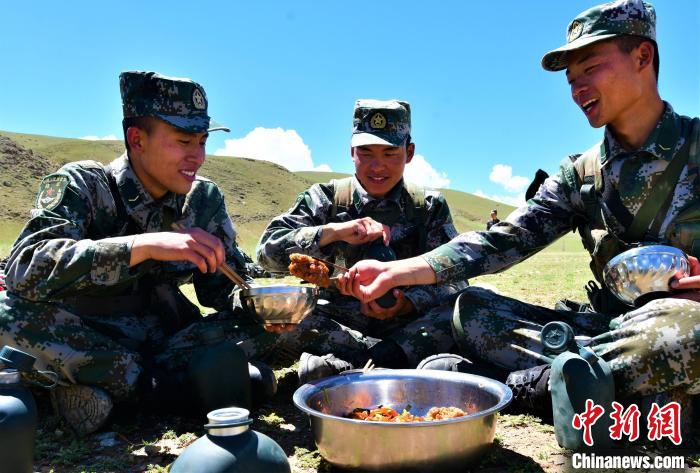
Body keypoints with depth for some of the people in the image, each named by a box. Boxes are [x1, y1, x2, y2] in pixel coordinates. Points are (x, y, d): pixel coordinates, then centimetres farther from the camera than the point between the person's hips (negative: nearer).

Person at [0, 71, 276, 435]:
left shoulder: (205, 199, -3)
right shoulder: (81, 185, -14)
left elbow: (223, 287, -1)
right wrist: (144, 245, -42)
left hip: (162, 339, 3)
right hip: (78, 341, -3)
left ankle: (102, 385, -17)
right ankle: (164, 381, -17)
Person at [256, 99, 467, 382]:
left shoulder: (430, 206, 5)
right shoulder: (325, 198, 2)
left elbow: (452, 281, -2)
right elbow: (268, 251, -10)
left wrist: (407, 304, -23)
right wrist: (333, 231, -25)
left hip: (405, 322, 1)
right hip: (336, 324, 0)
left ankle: (341, 367, -29)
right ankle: (392, 358, -25)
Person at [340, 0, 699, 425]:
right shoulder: (580, 175, 8)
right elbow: (505, 240, -4)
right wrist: (398, 271, -14)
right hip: (612, 326, 4)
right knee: (471, 308, -9)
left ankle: (530, 383, -20)